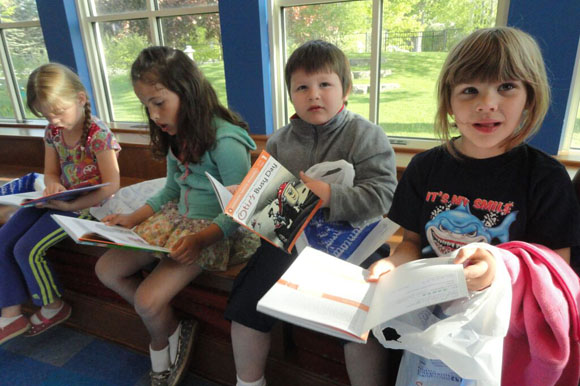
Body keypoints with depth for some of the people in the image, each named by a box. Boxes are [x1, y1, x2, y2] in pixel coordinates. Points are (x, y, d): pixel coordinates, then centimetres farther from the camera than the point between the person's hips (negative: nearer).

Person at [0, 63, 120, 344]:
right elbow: (51, 172, 14)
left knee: (28, 248, -14)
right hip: (61, 199, 8)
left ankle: (54, 307, 11)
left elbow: (110, 186, -21)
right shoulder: (53, 131, 3)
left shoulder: (98, 134, -20)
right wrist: (53, 185, -11)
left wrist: (69, 205, -25)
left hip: (87, 204, -8)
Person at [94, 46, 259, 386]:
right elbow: (171, 191, 15)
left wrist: (201, 239, -34)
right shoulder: (177, 135, 4)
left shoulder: (225, 141, -23)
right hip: (179, 218, 9)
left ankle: (166, 336, 21)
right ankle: (169, 327, 17)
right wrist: (133, 219, 5)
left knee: (148, 300, -17)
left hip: (215, 230, -9)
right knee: (107, 269, 3)